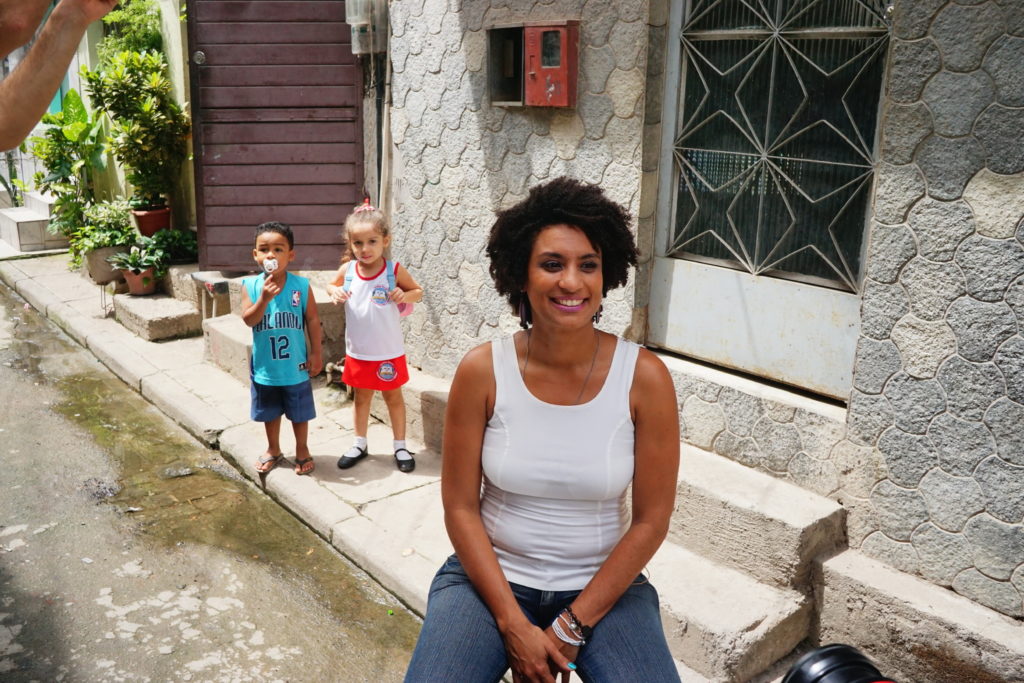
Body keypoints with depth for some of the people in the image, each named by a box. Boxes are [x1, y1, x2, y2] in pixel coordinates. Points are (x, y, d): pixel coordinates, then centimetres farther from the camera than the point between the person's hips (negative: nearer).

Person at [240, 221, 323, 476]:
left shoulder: (301, 285, -11)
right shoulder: (251, 285, -9)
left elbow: (313, 320, -4)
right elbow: (248, 320, -16)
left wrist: (316, 353, -4)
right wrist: (264, 298, -31)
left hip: (295, 365, -1)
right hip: (265, 366, 2)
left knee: (299, 412, 14)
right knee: (270, 412, 20)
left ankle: (302, 450, 34)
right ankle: (273, 450, 40)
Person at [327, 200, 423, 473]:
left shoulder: (394, 271, -15)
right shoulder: (347, 270, -8)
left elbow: (418, 291, -2)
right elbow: (331, 285, 12)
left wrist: (405, 295, -24)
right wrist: (335, 292, -11)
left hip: (389, 352, -2)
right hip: (358, 351, 3)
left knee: (393, 397, 14)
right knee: (361, 397, 19)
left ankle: (400, 446, 29)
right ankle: (359, 444, 37)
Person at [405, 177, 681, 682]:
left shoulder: (644, 378, -13)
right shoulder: (482, 371, -11)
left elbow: (651, 520, -7)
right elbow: (460, 508, -6)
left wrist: (573, 626, -9)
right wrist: (513, 626, -12)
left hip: (604, 583, 0)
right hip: (491, 574, 0)